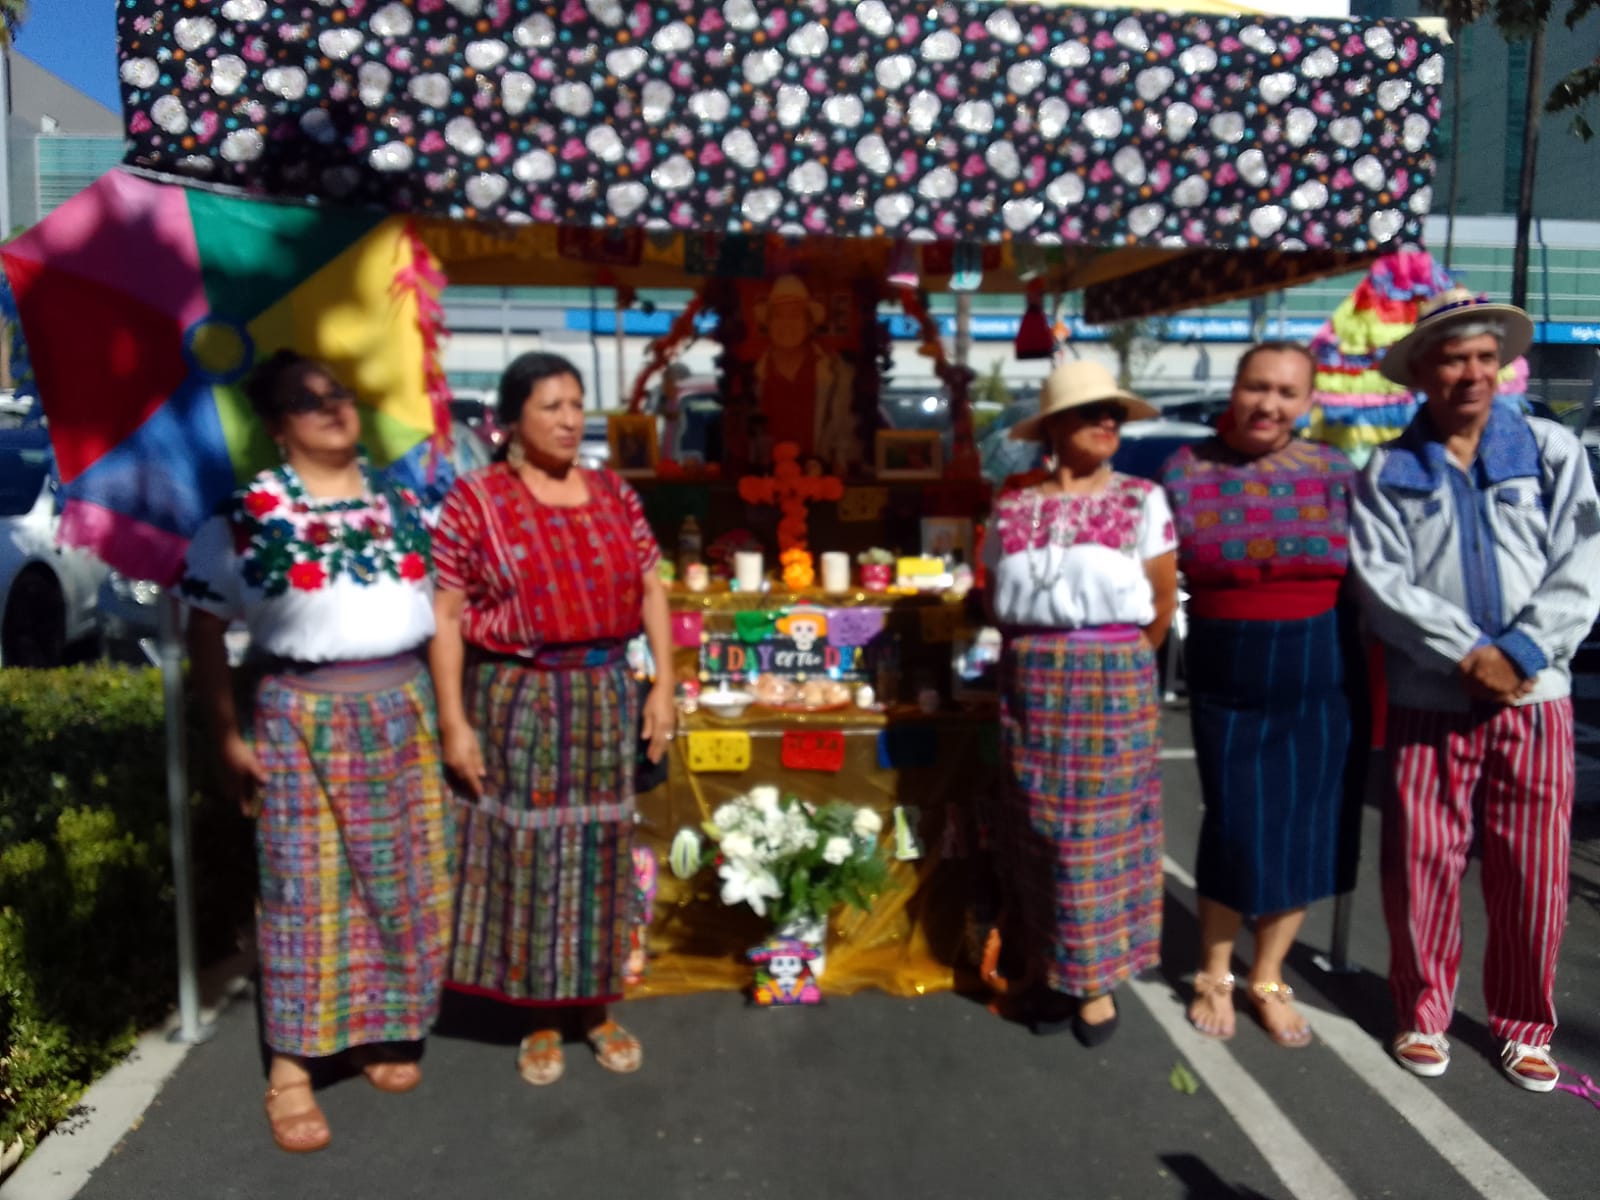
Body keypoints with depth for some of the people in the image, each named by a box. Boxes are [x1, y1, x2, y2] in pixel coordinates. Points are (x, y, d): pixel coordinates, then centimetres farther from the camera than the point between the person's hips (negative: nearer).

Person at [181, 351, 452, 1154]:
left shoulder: (396, 498, 7)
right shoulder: (249, 511, -6)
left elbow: (438, 603, 14)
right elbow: (205, 629, -2)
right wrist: (228, 736, -5)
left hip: (401, 711, 4)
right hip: (302, 719, -4)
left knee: (403, 884, 11)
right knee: (307, 891, 2)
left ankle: (381, 1032, 30)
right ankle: (290, 1068, 15)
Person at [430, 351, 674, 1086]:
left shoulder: (615, 495, 7)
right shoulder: (474, 500, -6)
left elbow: (651, 590, 9)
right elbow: (446, 615, -8)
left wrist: (663, 684, 1)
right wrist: (454, 721, -11)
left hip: (605, 694, 4)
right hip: (517, 698, -3)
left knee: (599, 850, 10)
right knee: (527, 850, 5)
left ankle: (595, 1007, 27)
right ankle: (541, 1019, 22)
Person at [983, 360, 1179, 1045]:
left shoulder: (1141, 501, -1)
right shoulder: (1014, 508, 4)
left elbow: (1162, 603, 0)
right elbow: (999, 600, 10)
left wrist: (1116, 664, 3)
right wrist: (1037, 658, 4)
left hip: (1113, 681, -1)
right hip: (1031, 681, 2)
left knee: (1103, 827, 3)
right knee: (1037, 826, 6)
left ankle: (1097, 978, 17)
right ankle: (1044, 967, 21)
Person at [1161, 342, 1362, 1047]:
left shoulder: (1334, 473, 0)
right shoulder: (1185, 471, -3)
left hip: (1318, 677, 2)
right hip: (1226, 678, -2)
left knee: (1302, 831, 8)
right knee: (1234, 831, 2)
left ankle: (1268, 980, 27)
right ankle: (1213, 977, 25)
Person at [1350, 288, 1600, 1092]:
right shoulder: (1388, 472, 3)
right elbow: (1382, 583, -7)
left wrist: (1520, 652, -15)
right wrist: (1468, 653, -15)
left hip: (1534, 695, 1)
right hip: (1428, 699, -1)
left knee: (1532, 871, 7)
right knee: (1422, 865, 5)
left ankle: (1523, 1024, 26)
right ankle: (1423, 1012, 24)